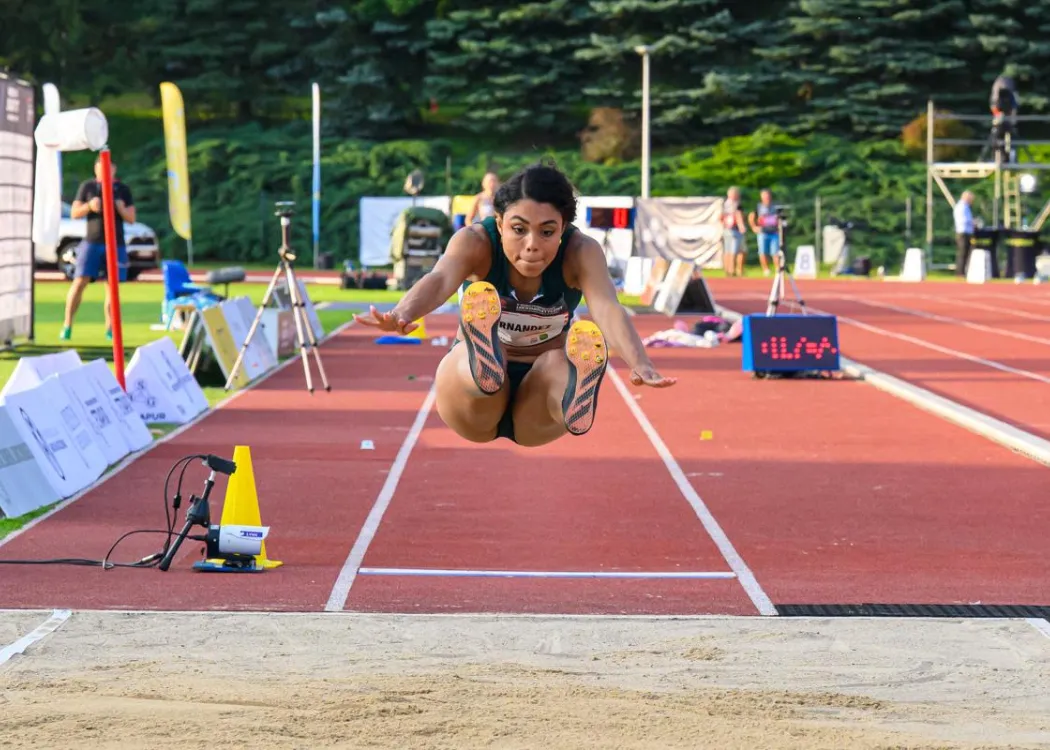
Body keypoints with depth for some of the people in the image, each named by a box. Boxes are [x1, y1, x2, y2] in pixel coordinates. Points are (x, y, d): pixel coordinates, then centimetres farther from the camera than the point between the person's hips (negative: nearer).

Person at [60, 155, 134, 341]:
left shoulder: (123, 189, 9)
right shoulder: (87, 186, 6)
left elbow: (131, 218, 7)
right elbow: (74, 213, 4)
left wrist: (121, 208, -14)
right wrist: (89, 206, -15)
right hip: (92, 242, -1)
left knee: (112, 286, 0)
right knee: (79, 282, -9)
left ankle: (110, 328, 6)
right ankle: (67, 324, -2)